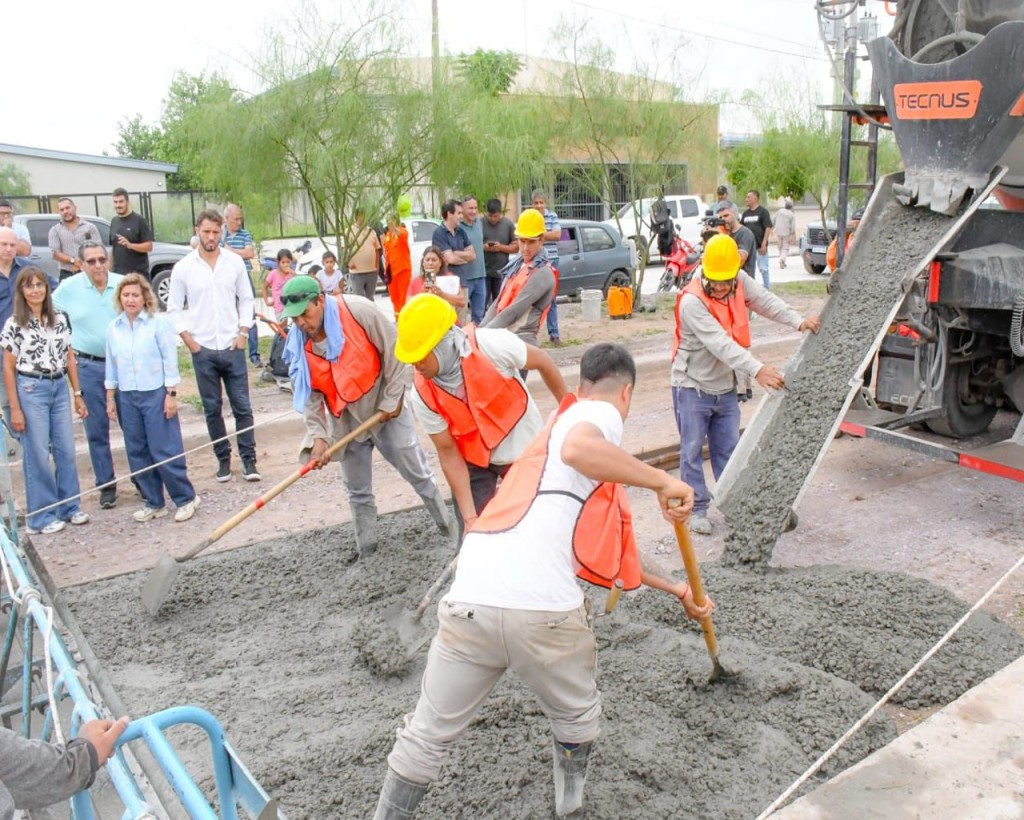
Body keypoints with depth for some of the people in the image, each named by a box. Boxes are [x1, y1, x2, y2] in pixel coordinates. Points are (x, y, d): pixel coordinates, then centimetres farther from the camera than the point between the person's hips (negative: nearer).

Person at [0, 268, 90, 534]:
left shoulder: (59, 319, 6)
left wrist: (78, 394, 8)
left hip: (59, 388, 4)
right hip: (31, 390, -4)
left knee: (67, 451, 8)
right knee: (38, 455, 2)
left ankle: (69, 506, 22)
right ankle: (41, 517, 13)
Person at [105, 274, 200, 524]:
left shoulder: (159, 323, -7)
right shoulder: (113, 328, 6)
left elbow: (170, 360, -7)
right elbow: (111, 366, 12)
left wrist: (171, 394, -10)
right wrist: (110, 398, 12)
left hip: (156, 394, -5)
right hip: (127, 397, 5)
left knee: (165, 451, -5)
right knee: (137, 453, 8)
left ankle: (186, 499, 9)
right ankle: (153, 503, 20)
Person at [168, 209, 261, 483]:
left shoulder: (234, 262, 2)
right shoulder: (183, 268, 0)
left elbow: (246, 299, 9)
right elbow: (174, 309, 4)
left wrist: (243, 332, 0)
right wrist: (189, 340, -2)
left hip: (232, 347, 0)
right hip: (203, 350, 0)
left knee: (242, 406, 1)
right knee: (212, 408, 7)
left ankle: (249, 460, 8)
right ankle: (223, 459, 18)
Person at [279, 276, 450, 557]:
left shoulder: (359, 311, -23)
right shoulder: (297, 343, -9)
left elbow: (395, 351, -16)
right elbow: (308, 394, -6)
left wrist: (392, 399, -12)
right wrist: (318, 436, -17)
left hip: (384, 408, -4)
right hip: (345, 420, 4)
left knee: (418, 474, 7)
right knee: (358, 492, 10)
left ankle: (450, 528, 27)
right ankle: (366, 552, 24)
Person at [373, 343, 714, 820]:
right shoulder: (601, 414, 7)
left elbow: (613, 550, 37)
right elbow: (578, 449, -22)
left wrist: (678, 590, 47)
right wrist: (662, 481, -10)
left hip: (469, 602, 7)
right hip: (543, 608, -6)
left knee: (427, 736, 20)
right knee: (576, 718, 24)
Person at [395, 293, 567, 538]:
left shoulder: (493, 345, -32)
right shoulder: (422, 395, -24)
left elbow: (543, 363, -12)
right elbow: (448, 454, -17)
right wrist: (469, 516, -21)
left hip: (526, 449, 0)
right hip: (473, 461, 1)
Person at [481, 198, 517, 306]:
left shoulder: (508, 224, 3)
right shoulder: (480, 223, -1)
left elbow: (516, 247, 2)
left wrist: (501, 247, -13)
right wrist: (483, 247, -16)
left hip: (501, 272, 1)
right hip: (483, 271, -1)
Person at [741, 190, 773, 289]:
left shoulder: (763, 211, -5)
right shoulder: (745, 213, 13)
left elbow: (768, 228, -11)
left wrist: (764, 244, -18)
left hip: (760, 246, -6)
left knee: (763, 269, -3)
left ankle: (767, 288, 6)